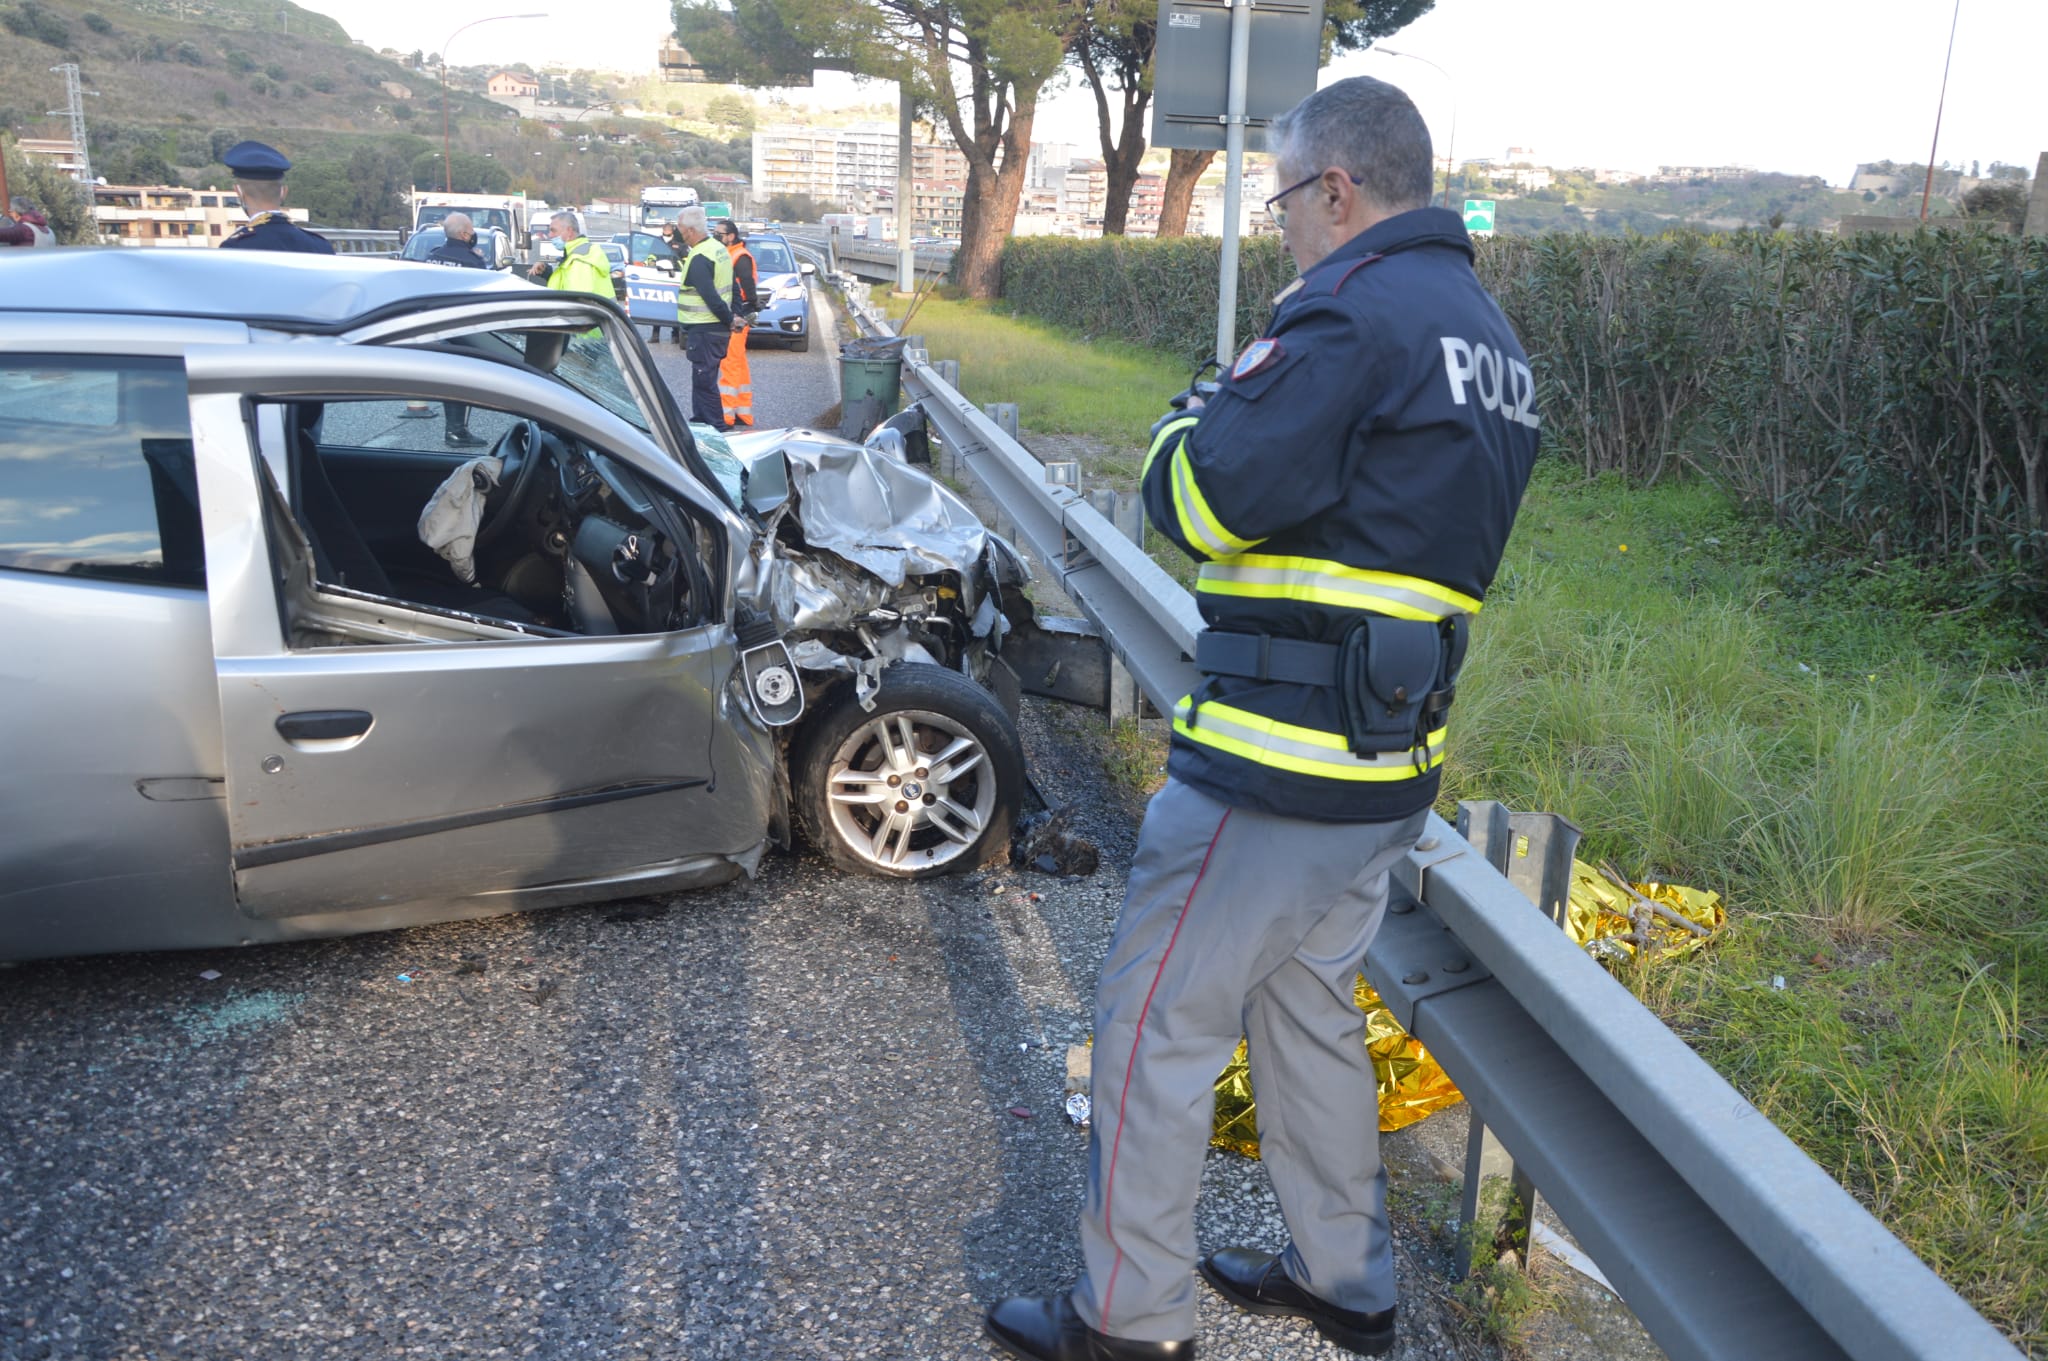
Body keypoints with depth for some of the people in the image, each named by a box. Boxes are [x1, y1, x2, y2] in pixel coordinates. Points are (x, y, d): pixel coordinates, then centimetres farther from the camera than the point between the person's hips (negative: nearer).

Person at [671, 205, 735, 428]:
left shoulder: (699, 259, -20)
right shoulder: (720, 249, 12)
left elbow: (711, 297, -24)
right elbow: (731, 287, 15)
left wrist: (728, 319, -13)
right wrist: (734, 315, 12)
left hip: (704, 330, -10)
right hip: (718, 327, 10)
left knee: (704, 381, -4)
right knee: (702, 379, 19)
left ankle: (717, 428, -1)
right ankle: (700, 421, 27)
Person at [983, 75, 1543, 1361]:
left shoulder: (1354, 314, -16)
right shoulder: (1488, 335, 15)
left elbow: (1200, 498, -19)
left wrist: (1195, 415, 2)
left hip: (1280, 765, -10)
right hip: (1391, 760, 10)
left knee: (1158, 1019, 4)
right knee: (1309, 1004, 22)